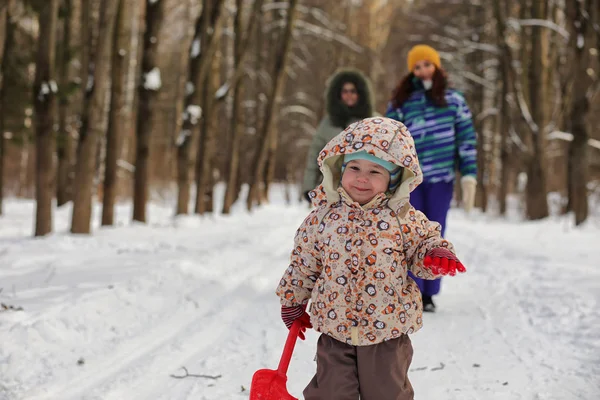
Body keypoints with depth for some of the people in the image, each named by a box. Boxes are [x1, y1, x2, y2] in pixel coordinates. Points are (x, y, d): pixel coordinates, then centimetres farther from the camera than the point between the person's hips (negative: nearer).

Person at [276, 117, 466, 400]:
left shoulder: (403, 217, -8)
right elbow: (304, 262, 6)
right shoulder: (324, 215, -5)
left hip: (388, 330, 0)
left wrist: (437, 253, -20)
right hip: (334, 326, 0)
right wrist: (293, 302, 14)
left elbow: (425, 240, 4)